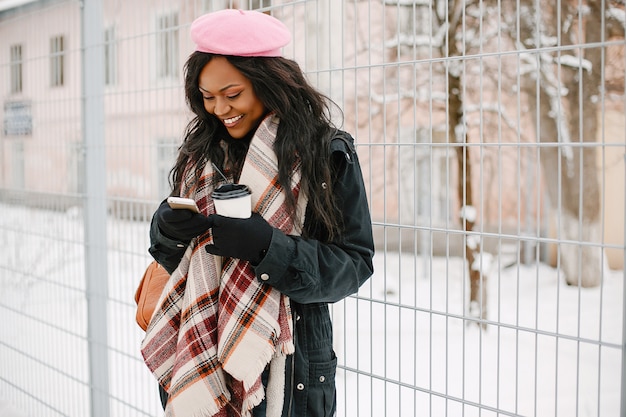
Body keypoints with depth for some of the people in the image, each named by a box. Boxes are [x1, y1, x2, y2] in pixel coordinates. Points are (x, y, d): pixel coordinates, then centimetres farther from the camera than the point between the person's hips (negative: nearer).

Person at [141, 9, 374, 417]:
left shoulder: (327, 153, -10)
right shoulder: (201, 150, 4)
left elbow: (355, 263, -12)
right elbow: (174, 253, 11)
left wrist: (267, 246, -26)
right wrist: (167, 228, -12)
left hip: (285, 362, -3)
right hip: (197, 352, 4)